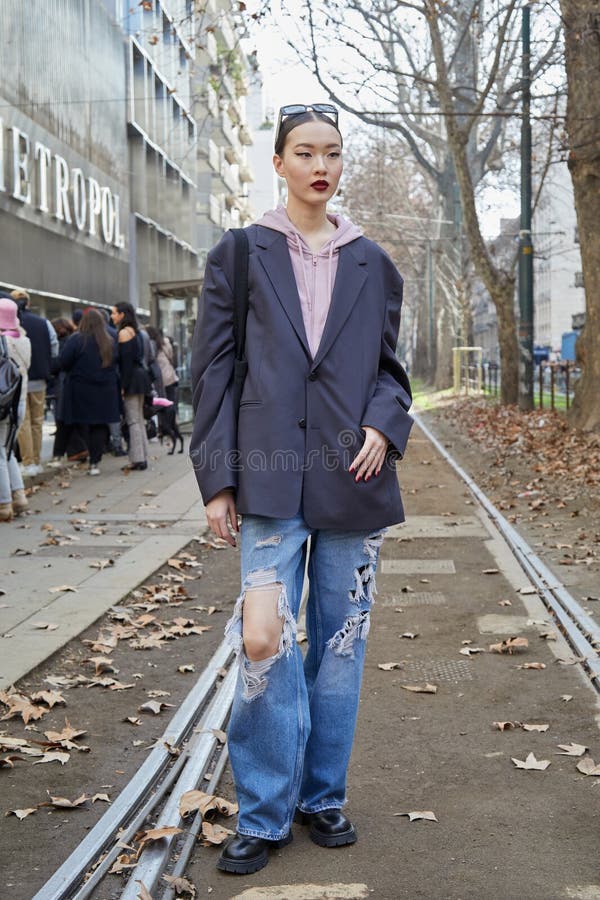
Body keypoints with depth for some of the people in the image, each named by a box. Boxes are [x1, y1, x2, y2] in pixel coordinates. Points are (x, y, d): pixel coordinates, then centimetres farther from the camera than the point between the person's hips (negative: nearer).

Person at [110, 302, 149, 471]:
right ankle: (142, 458, 15)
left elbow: (126, 361, -17)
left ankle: (137, 460, -7)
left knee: (133, 420, -7)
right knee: (139, 419, 12)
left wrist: (123, 386, -18)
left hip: (132, 378, -9)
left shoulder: (124, 332, -11)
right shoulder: (135, 331, 16)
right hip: (140, 375, 9)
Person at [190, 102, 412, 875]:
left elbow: (389, 368, 16)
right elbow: (213, 370, 2)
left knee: (340, 640, 8)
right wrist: (217, 479, -4)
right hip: (271, 477, -3)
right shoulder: (239, 256, 5)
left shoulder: (371, 264, 11)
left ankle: (322, 796, 25)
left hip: (353, 477, 3)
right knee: (265, 641, -10)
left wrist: (383, 427, -5)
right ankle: (264, 813, 8)